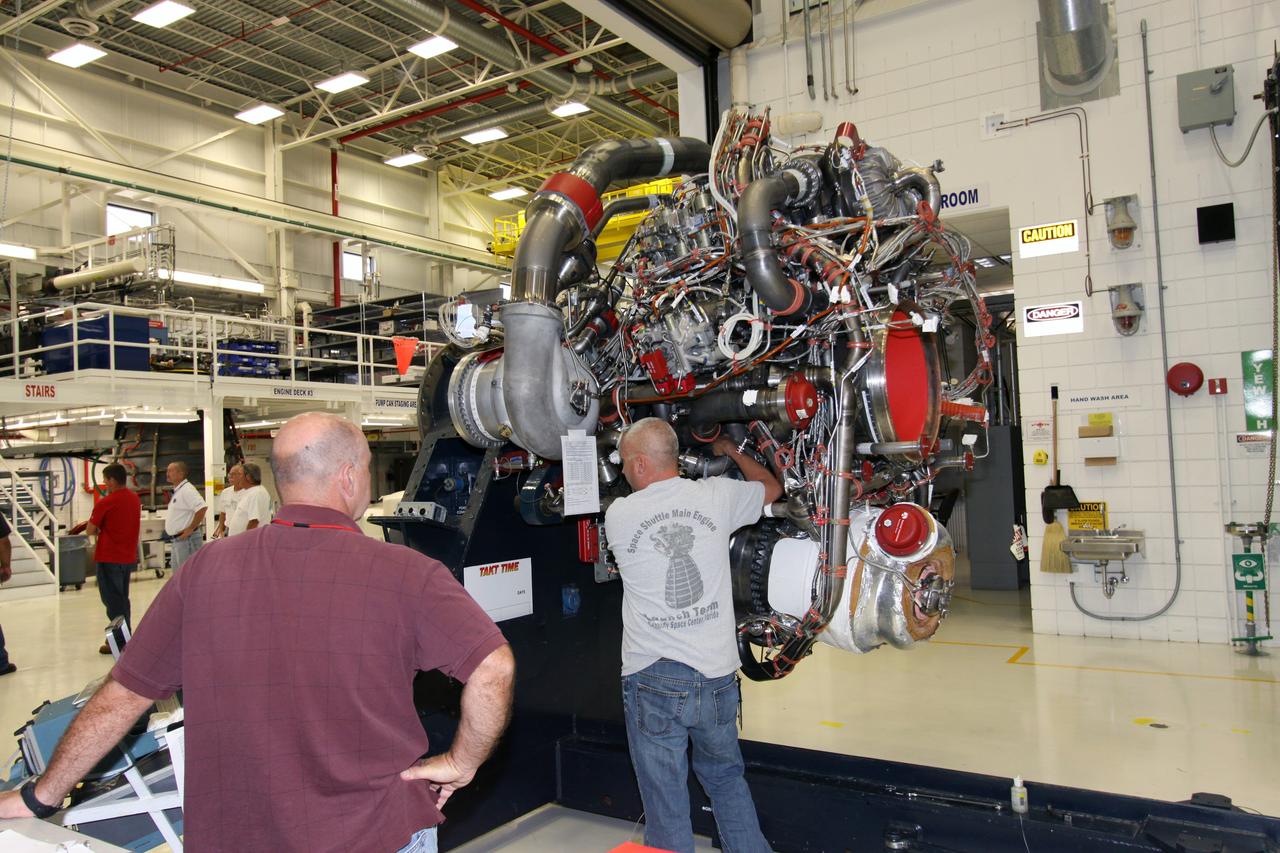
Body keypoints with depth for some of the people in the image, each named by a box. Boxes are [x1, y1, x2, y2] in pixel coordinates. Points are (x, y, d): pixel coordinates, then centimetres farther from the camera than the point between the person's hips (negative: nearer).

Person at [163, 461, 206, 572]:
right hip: (178, 538, 11)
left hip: (187, 538, -11)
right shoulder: (178, 491, 15)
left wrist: (191, 529, -23)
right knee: (178, 573, 17)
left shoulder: (187, 490, -17)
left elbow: (202, 508, -29)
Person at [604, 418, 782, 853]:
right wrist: (731, 450, 32)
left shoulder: (617, 515, -5)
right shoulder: (717, 495, -2)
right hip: (717, 675, 3)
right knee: (727, 780, 24)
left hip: (653, 681, -2)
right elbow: (772, 487, 18)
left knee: (665, 803, 10)